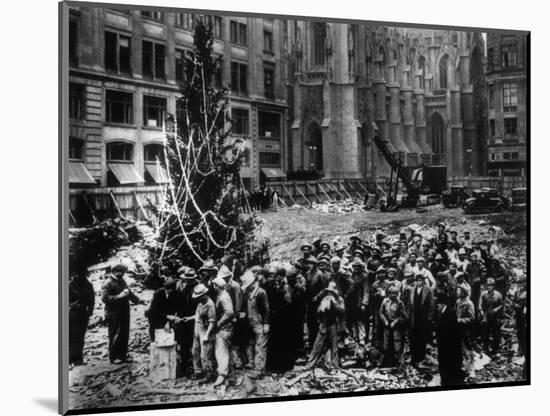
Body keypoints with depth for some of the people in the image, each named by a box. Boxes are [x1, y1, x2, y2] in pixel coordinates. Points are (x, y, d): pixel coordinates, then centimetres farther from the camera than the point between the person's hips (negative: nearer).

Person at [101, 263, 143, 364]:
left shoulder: (122, 281, 16)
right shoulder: (108, 283, -10)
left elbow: (129, 292, 27)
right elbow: (104, 298, -18)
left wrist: (137, 300, 15)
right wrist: (118, 296, -21)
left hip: (124, 313, 8)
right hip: (114, 314, -8)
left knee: (125, 334, 10)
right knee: (115, 336, -2)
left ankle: (123, 355, 21)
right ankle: (113, 357, 9)